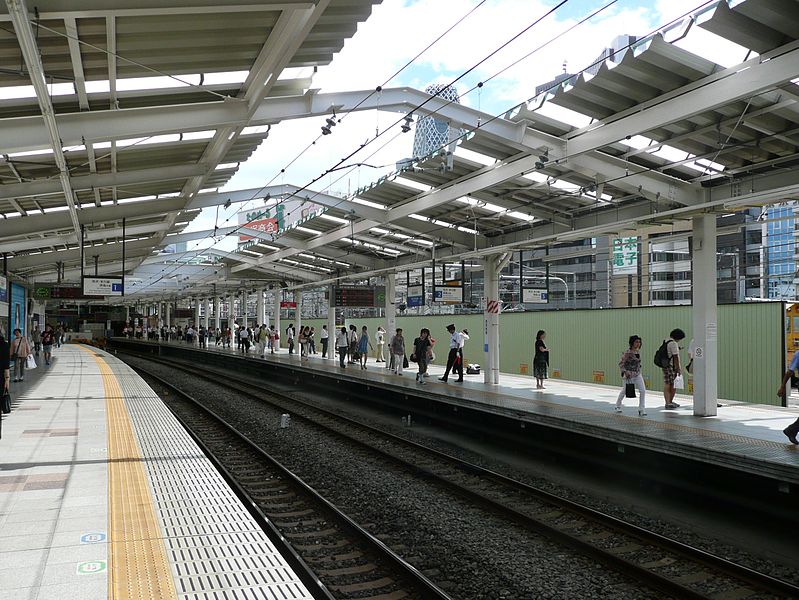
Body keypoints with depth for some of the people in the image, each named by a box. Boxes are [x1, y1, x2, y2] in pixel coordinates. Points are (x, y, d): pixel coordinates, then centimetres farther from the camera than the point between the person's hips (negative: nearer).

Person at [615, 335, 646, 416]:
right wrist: (625, 372, -28)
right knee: (624, 391, 13)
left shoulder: (638, 351, 1)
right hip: (629, 374, -5)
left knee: (643, 390, -10)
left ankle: (641, 410, -6)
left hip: (638, 374, 5)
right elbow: (621, 363, -16)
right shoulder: (627, 352, -18)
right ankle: (618, 405, 38)